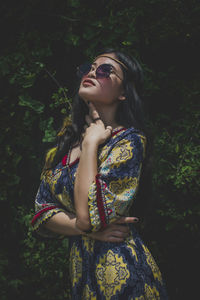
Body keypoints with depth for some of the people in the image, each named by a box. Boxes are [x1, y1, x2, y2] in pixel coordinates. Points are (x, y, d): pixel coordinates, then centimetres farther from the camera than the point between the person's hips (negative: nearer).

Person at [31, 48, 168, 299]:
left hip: (120, 274, -5)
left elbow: (88, 214, -24)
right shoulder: (67, 140, 6)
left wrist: (91, 143, -16)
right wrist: (87, 230, -14)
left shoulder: (128, 141, -13)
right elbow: (42, 210, 3)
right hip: (80, 269, 6)